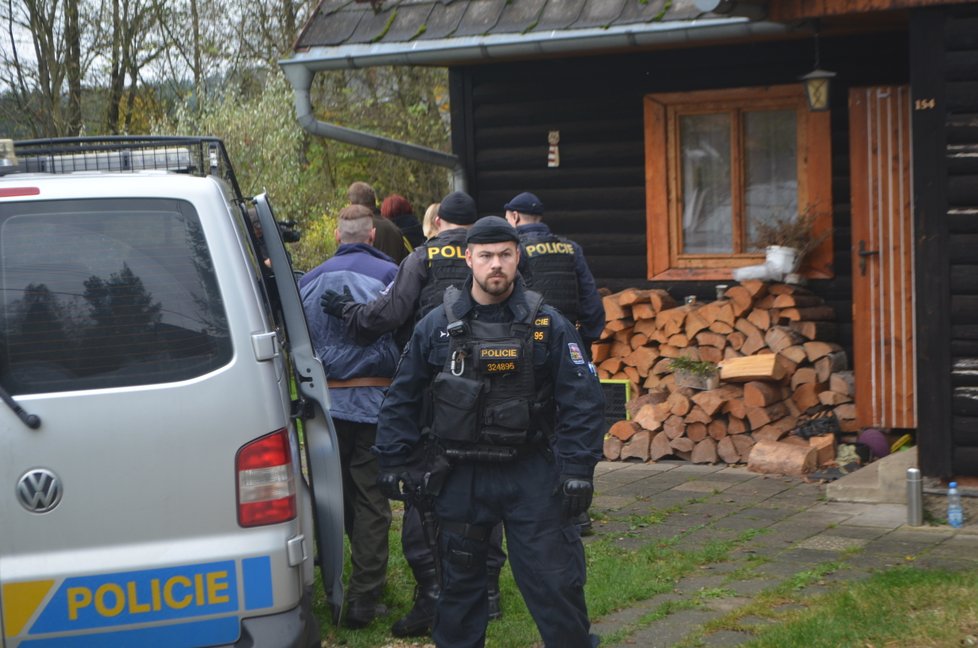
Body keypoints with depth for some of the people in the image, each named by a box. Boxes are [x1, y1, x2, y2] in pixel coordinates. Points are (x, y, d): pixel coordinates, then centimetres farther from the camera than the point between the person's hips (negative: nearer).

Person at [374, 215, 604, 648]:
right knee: (459, 580, 13)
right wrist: (392, 461, 4)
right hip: (459, 477, 2)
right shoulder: (437, 326, 3)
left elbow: (583, 401, -3)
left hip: (531, 473, -2)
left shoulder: (547, 325, -2)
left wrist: (578, 469, -10)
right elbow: (402, 398, 9)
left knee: (554, 581, -2)